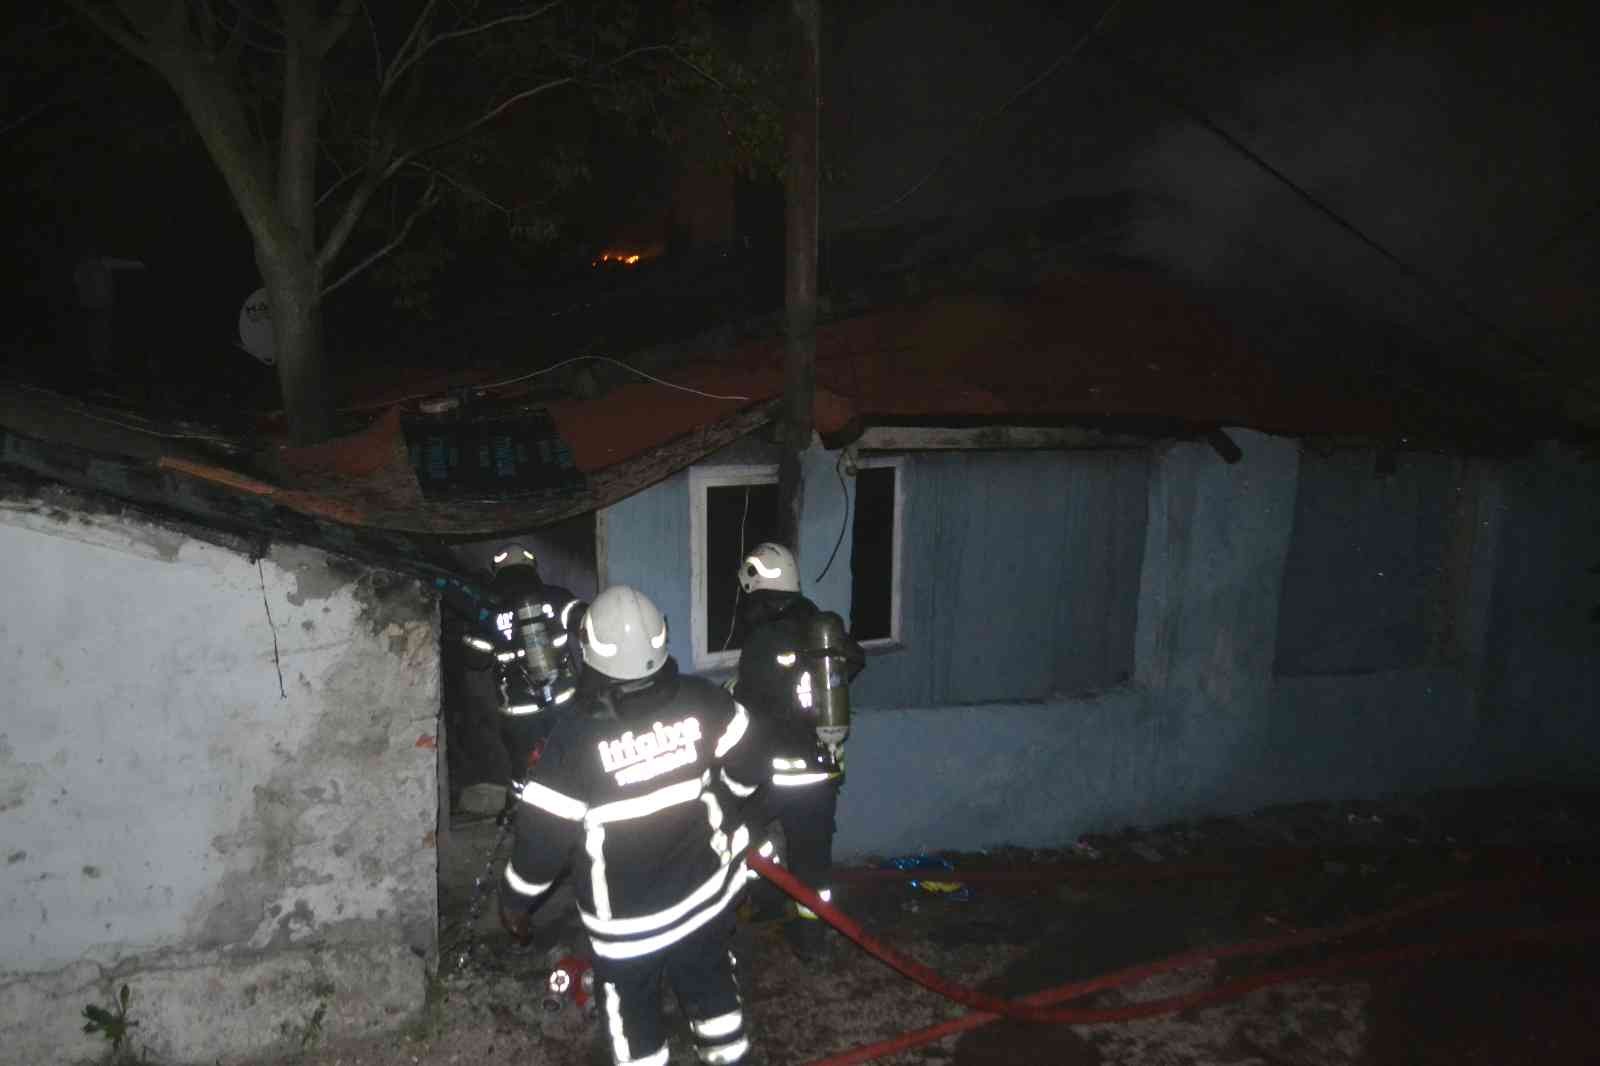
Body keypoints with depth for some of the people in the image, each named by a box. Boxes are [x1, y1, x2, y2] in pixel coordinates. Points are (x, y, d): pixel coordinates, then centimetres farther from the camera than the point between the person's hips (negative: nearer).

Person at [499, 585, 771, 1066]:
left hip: (628, 917, -3)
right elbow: (750, 762, -1)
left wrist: (515, 901, 2)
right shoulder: (703, 701, -15)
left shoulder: (575, 738, -24)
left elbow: (542, 834, -16)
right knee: (711, 986, 26)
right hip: (707, 891, 4)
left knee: (633, 1011, 19)